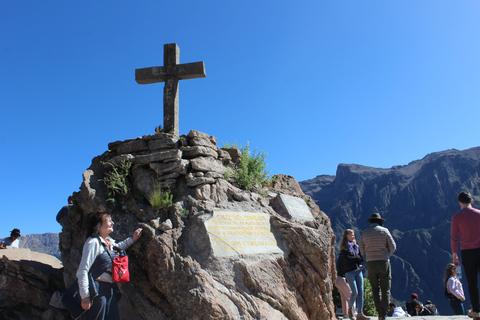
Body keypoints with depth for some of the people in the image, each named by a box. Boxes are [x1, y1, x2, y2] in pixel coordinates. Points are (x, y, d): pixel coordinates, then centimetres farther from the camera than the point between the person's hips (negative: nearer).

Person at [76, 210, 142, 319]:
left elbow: (117, 247, 38)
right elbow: (83, 270, -15)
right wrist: (85, 296, -18)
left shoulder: (109, 241, 13)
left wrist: (132, 239, 26)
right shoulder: (93, 242, -12)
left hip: (111, 289, 8)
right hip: (98, 289, -8)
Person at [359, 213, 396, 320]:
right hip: (383, 262, -2)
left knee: (375, 288, 11)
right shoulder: (384, 231, -1)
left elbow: (362, 250, 8)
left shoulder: (365, 232, 5)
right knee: (385, 289, 4)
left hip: (370, 263, 2)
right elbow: (393, 247, 1)